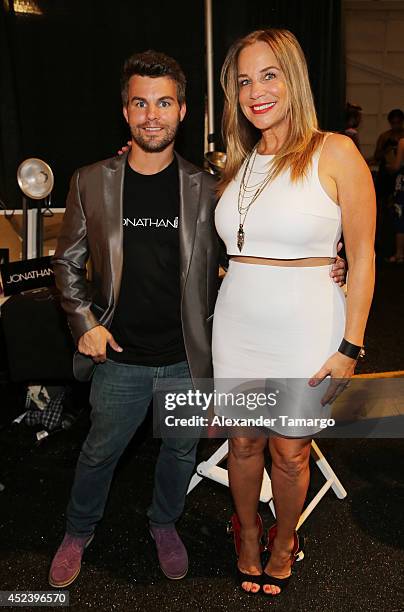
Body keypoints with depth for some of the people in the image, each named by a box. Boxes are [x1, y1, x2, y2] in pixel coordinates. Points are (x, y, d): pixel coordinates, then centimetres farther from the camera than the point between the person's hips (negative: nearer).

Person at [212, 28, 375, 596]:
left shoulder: (335, 154, -8)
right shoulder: (238, 164, 9)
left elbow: (362, 258, -8)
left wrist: (349, 347, -11)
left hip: (305, 327, -4)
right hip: (238, 328, 4)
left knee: (289, 450, 10)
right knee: (244, 442, 16)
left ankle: (285, 540, 40)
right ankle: (248, 533, 43)